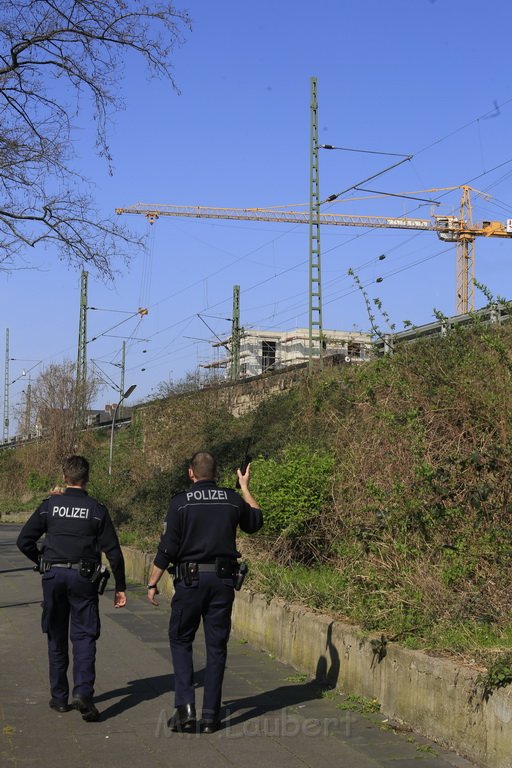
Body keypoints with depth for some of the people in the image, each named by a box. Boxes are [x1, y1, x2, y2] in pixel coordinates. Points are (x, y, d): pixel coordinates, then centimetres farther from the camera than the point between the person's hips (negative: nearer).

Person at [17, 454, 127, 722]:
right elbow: (113, 551, -1)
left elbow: (24, 541, 0)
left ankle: (59, 697, 17)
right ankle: (83, 692, -15)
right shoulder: (96, 510, -1)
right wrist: (120, 587, 6)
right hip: (83, 578, -1)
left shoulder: (49, 505, 2)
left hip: (53, 577, 1)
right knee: (84, 637, 2)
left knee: (56, 638, 12)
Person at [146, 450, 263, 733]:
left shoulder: (180, 502, -5)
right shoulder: (233, 499, 4)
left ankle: (185, 706, 0)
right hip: (223, 581, 3)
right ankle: (210, 716, 10)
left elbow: (167, 548, -7)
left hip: (190, 580, -2)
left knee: (180, 640, 12)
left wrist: (152, 583, 2)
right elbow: (256, 521, 24)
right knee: (216, 646, 8)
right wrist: (245, 487, 33)